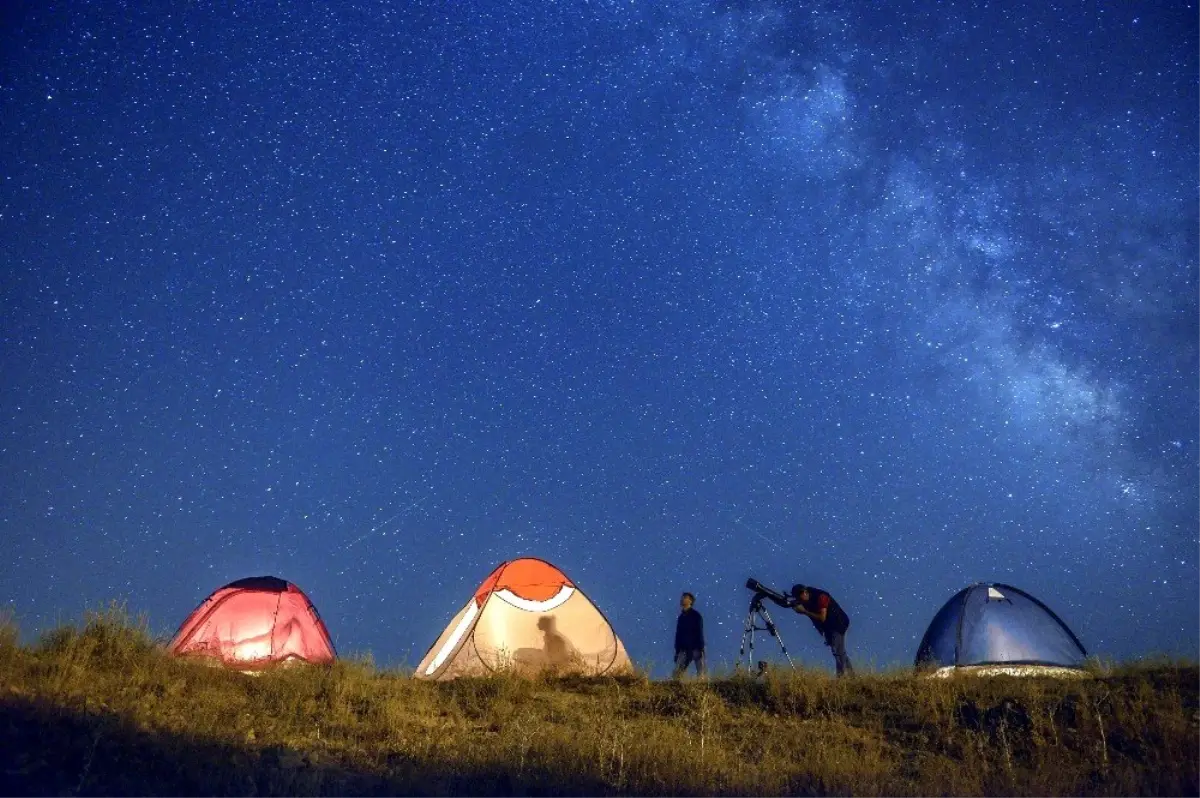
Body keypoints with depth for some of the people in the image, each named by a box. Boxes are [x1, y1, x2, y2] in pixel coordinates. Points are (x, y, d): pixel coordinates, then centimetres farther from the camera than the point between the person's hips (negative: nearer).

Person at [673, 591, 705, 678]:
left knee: (700, 674, -7)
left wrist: (700, 649, -17)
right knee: (677, 673, -4)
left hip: (696, 648, -6)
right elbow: (678, 634, 15)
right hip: (684, 649, 6)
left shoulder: (696, 616, -4)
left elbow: (699, 633, -9)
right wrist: (677, 651, 11)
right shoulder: (681, 617, 13)